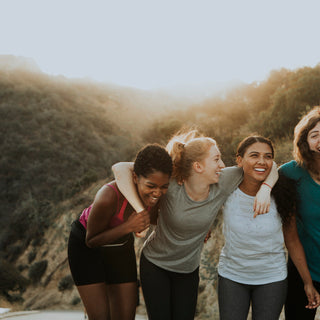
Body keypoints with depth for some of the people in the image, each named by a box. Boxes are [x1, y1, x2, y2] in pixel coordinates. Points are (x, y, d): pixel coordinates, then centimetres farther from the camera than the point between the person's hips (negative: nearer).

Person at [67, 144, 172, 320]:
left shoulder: (156, 191, -22)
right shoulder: (108, 197, -39)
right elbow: (92, 240, -23)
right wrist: (128, 227, -37)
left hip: (120, 246, 5)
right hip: (86, 246, -5)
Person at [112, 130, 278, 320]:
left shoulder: (223, 183, -18)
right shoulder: (170, 185, -29)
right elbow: (120, 168, -33)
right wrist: (140, 211, -40)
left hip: (189, 269, 3)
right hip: (155, 264, -3)